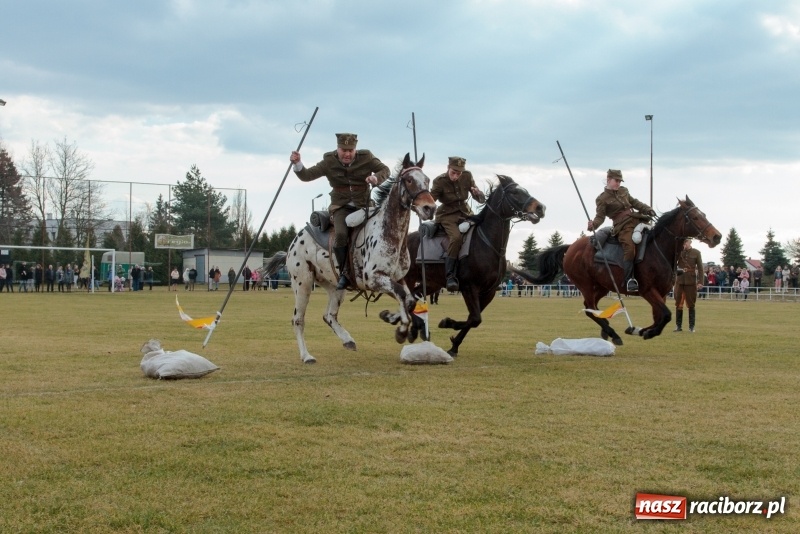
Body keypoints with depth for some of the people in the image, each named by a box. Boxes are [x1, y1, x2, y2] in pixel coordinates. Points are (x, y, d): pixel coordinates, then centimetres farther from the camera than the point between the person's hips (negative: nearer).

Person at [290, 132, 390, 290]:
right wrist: (297, 164, -22)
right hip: (341, 206, -1)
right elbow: (307, 175, -2)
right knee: (341, 234, -29)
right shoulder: (329, 162, -2)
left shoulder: (366, 158, -1)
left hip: (363, 205, 1)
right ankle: (344, 274, -14)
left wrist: (376, 178, -15)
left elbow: (385, 170, 7)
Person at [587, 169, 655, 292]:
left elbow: (634, 202, 25)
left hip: (636, 219, 8)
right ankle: (630, 279, -24)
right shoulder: (602, 199, -1)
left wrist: (647, 209, 12)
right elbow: (600, 216, -5)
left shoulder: (623, 191, 18)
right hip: (623, 226, -8)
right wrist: (594, 224, -26)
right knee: (629, 248, -27)